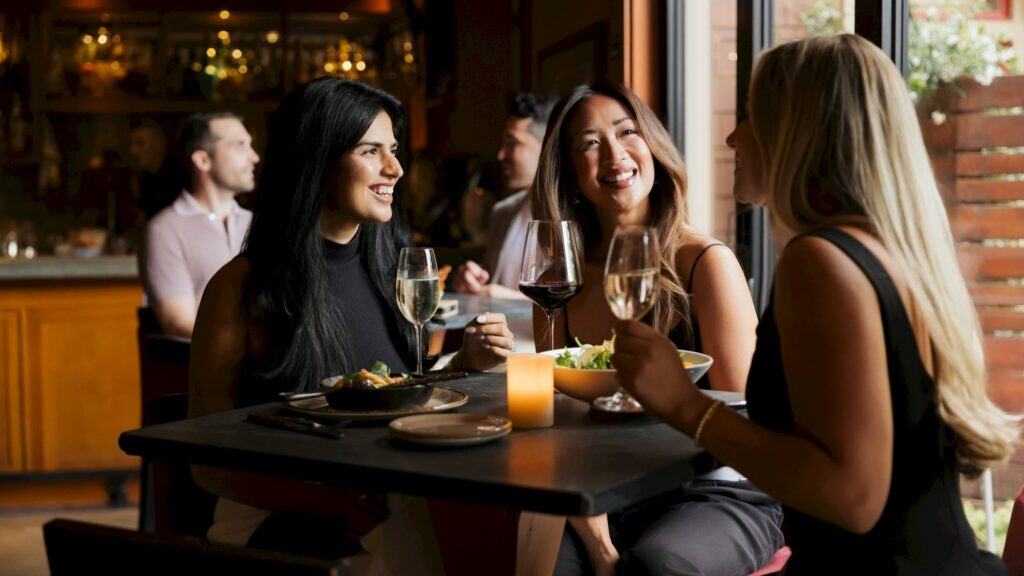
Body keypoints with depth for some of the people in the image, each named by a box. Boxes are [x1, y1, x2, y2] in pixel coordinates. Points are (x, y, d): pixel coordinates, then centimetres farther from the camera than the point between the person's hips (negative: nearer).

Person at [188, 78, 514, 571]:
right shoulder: (241, 287, -8)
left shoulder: (390, 268, 8)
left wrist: (464, 362, -1)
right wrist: (334, 502, -23)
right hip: (279, 523, -6)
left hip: (387, 513, 6)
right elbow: (210, 465, -8)